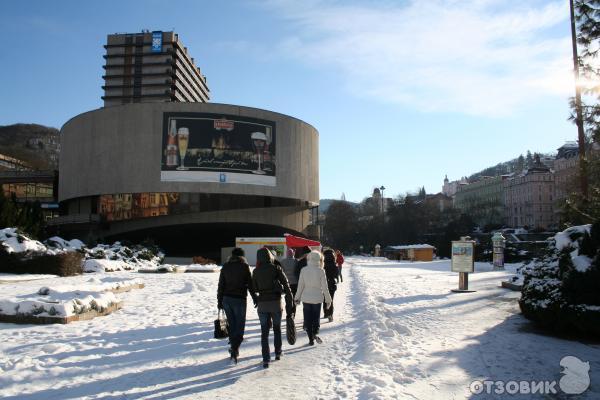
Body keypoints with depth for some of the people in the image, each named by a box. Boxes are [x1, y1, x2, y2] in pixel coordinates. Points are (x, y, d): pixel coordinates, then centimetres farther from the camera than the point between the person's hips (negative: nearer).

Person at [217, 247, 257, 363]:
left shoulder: (225, 266, 7)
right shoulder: (244, 266, -4)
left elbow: (221, 285, 8)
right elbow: (250, 283, -4)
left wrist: (220, 300, 12)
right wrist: (254, 298, 5)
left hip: (226, 299, 4)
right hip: (239, 299, -4)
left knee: (232, 324, 15)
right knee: (240, 325, -1)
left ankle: (233, 347, 20)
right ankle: (235, 349, -14)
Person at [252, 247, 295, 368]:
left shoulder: (256, 271, -2)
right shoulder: (276, 269, -6)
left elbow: (255, 288, 8)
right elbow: (286, 287, -8)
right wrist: (290, 304, -5)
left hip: (262, 304, 0)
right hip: (276, 303, 0)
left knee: (264, 332, 6)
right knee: (277, 328, 21)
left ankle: (266, 359, 0)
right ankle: (278, 353, 29)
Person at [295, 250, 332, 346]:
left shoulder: (304, 270, -7)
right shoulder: (321, 271, -9)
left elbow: (300, 285, -2)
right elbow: (324, 287, -6)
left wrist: (297, 298, 10)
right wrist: (328, 300, 5)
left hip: (306, 298, 0)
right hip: (317, 298, 0)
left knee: (307, 319, 10)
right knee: (316, 318, 14)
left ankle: (311, 339, 10)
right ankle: (315, 333, -10)